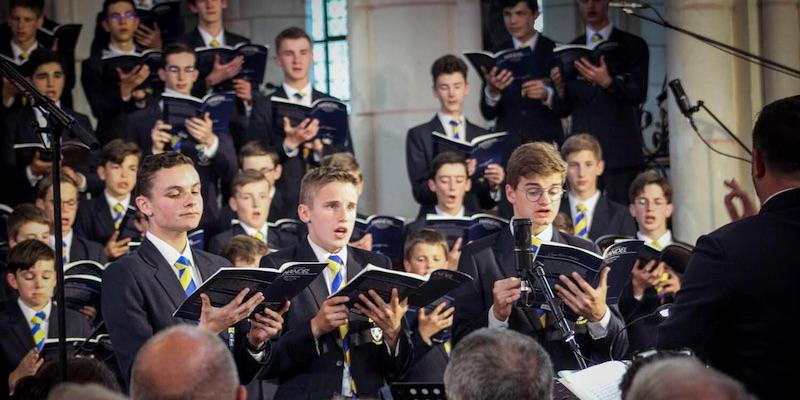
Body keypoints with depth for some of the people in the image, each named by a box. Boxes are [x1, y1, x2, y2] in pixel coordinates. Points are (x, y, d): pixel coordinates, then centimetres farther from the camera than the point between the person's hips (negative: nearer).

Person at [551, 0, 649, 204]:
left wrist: (607, 82, -23)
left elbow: (638, 95, -5)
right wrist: (559, 87, -9)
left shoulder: (632, 46, 6)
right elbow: (564, 109, 12)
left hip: (620, 150, -3)